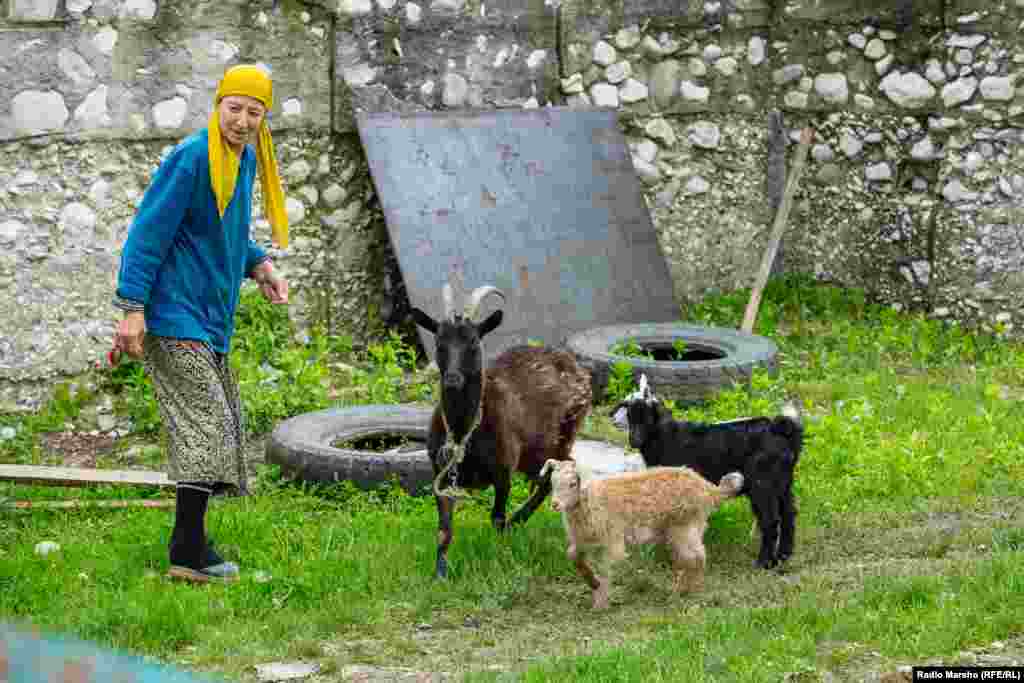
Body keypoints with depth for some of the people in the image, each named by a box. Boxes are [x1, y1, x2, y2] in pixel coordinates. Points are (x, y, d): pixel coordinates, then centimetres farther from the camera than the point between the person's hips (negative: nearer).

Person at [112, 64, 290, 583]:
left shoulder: (245, 158, 13)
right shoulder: (191, 158, -15)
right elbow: (148, 232, -17)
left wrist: (259, 266, 9)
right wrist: (133, 309, -21)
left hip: (209, 318, 10)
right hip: (175, 315, -10)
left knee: (220, 428, 11)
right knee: (204, 426, -13)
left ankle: (190, 541, 17)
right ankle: (189, 551, -11)